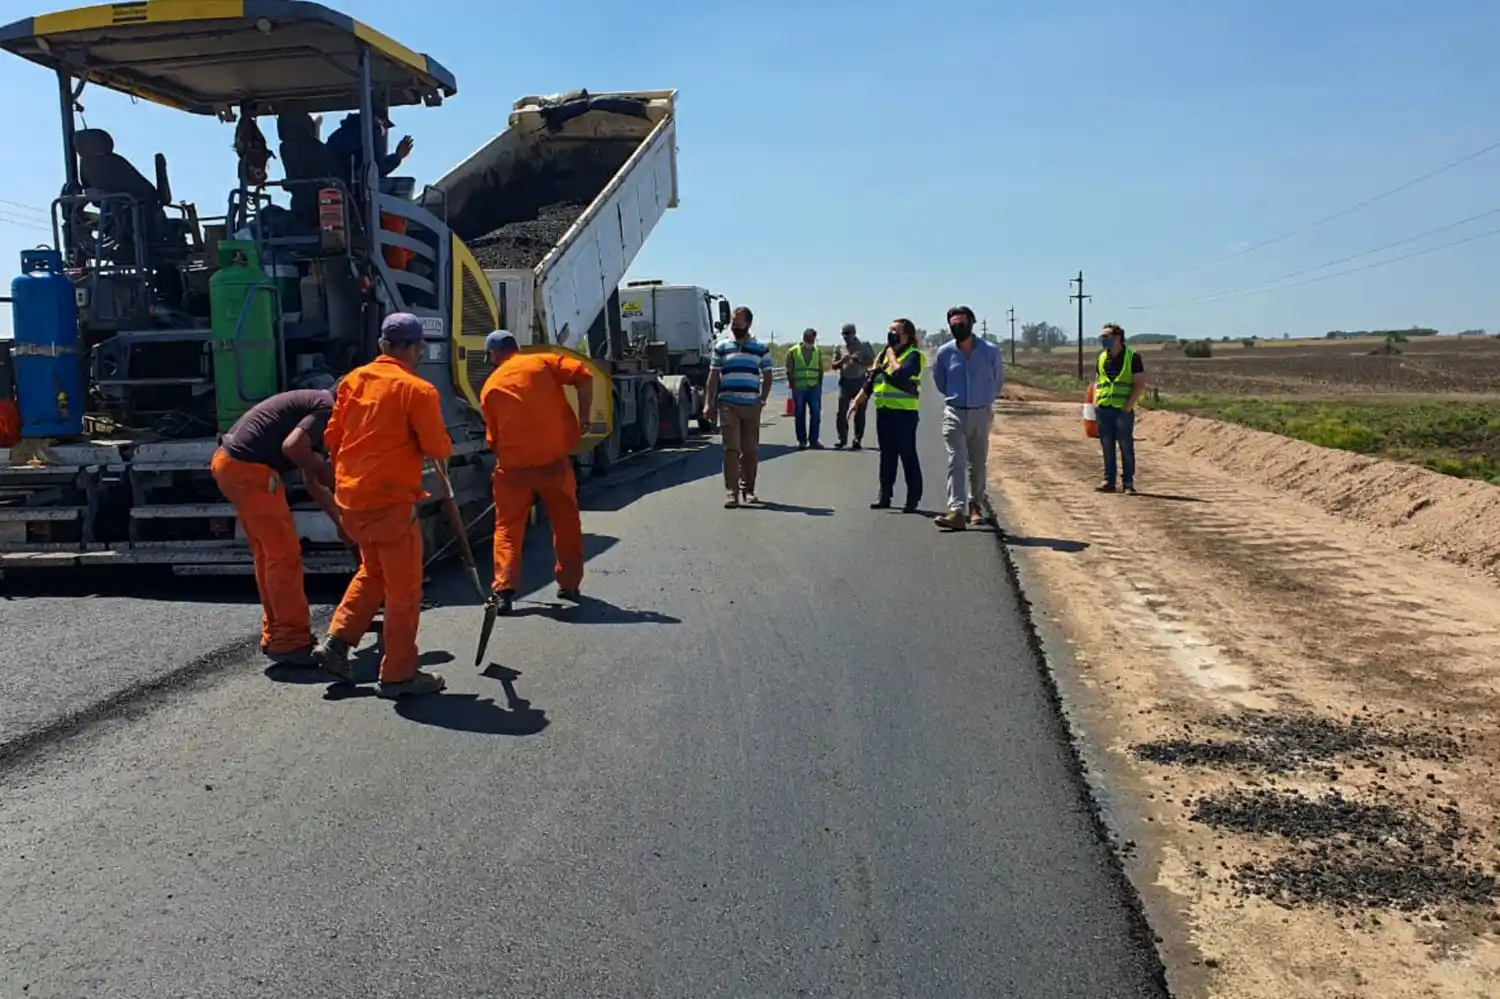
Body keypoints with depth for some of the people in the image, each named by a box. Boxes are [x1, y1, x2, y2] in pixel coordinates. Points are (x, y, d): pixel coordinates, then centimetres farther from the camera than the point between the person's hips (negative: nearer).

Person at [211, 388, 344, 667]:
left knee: (268, 555, 18)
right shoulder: (328, 407, -7)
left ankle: (275, 635, 25)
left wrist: (339, 520, 27)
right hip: (248, 468, -10)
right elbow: (292, 447, -24)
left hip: (229, 461, 10)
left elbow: (311, 481, 26)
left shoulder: (316, 403, 22)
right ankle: (290, 642, 2)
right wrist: (328, 476, -8)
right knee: (284, 555, -3)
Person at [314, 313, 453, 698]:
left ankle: (336, 643, 22)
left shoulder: (353, 380, 6)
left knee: (372, 571, 25)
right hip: (391, 501, -7)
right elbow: (439, 450, -12)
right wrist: (442, 444, 10)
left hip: (350, 496, 7)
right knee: (403, 587, 4)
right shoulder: (417, 390, -14)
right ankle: (398, 673, 10)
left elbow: (332, 438, 11)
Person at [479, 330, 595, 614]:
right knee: (566, 523, 16)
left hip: (514, 465, 0)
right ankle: (569, 585, 21)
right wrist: (584, 417, -2)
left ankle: (504, 590, -1)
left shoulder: (490, 387, 10)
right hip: (554, 459, 0)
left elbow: (493, 437, 12)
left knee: (508, 527, 10)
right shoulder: (543, 362, 5)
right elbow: (584, 376, -8)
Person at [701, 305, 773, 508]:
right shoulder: (721, 346, 7)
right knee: (731, 449, -7)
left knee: (750, 450, 7)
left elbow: (767, 376, 12)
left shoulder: (760, 348, 9)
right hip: (728, 405, -1)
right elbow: (713, 376, 7)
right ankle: (732, 493, -9)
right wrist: (708, 403, 0)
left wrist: (762, 399, -1)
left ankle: (748, 489, 20)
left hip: (752, 406, 1)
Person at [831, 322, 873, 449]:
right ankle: (842, 439, 3)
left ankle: (858, 440, 7)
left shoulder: (864, 345, 1)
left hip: (860, 381, -1)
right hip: (845, 382, 1)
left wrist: (859, 360, -19)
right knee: (842, 411, -5)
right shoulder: (839, 347, 7)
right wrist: (842, 360, -12)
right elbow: (834, 366, 8)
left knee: (859, 412, 1)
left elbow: (871, 361, -1)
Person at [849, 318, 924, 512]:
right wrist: (857, 401, 11)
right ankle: (884, 495, 19)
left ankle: (913, 498, 5)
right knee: (887, 455, 13)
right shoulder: (884, 354, 15)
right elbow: (870, 380, 19)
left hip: (904, 412, -7)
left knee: (907, 455, -2)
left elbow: (899, 374, -27)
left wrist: (891, 353, -12)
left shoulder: (913, 355, -8)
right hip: (883, 411, 7)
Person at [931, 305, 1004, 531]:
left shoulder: (990, 351, -7)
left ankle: (976, 505, 29)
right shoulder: (944, 353, -5)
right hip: (954, 413, 0)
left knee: (978, 464, 11)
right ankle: (956, 511, -17)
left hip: (981, 413, 1)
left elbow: (998, 380, 11)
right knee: (956, 462, -11)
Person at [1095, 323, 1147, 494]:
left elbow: (1140, 384, -5)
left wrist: (1129, 405, -13)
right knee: (1107, 447, 7)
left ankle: (1128, 483, 6)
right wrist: (1095, 401, 5)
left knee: (1126, 447, -1)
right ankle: (1109, 481, 13)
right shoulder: (1102, 358, 13)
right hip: (1103, 409, 5)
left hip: (1123, 410, -5)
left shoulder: (1132, 357, -3)